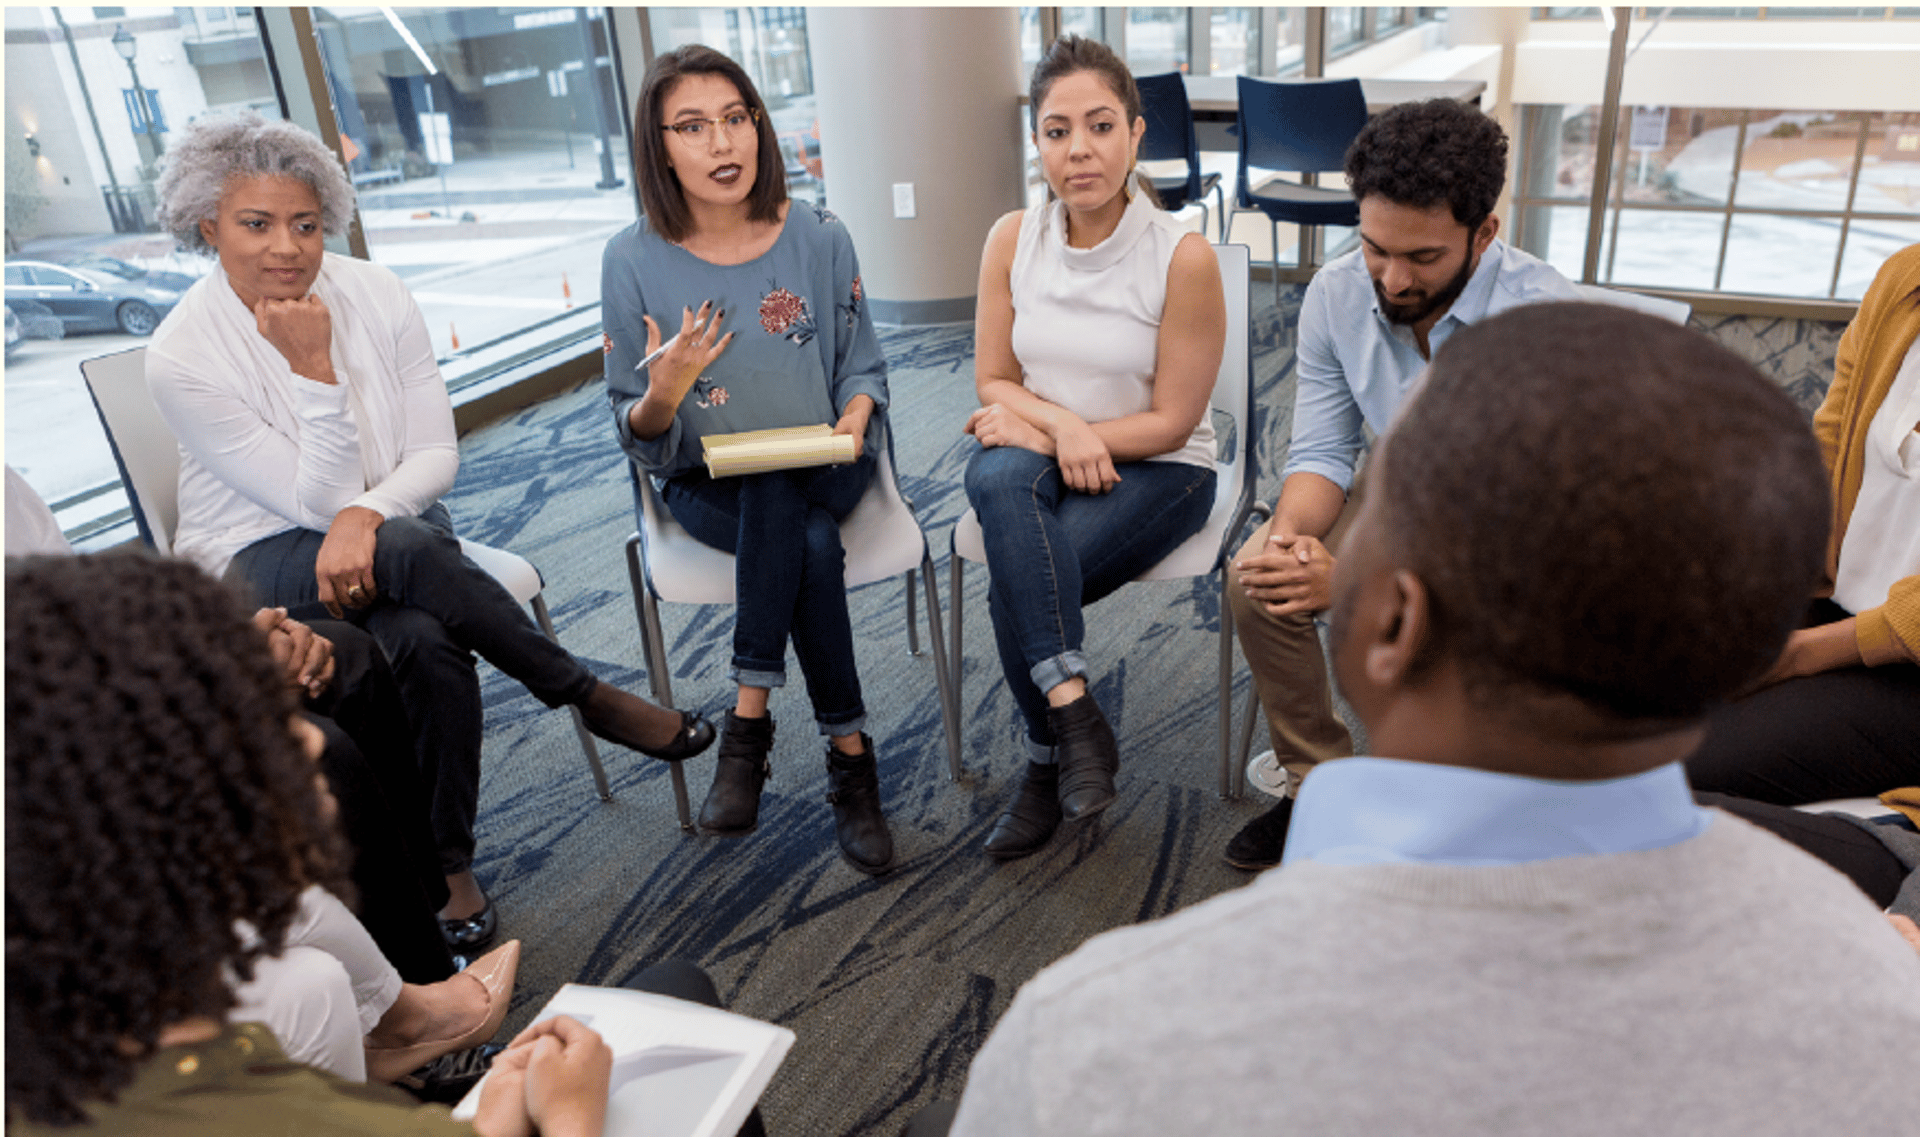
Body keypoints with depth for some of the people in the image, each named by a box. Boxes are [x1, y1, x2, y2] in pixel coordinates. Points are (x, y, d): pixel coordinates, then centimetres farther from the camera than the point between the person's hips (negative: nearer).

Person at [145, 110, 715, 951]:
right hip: (257, 565, -3)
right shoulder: (181, 356, -16)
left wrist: (365, 512, -25)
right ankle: (592, 699, -22)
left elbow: (437, 456, -5)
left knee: (426, 643, -34)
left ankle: (447, 865, -13)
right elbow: (316, 499, -17)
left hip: (390, 530, 3)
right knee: (409, 552, -38)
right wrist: (314, 367, -26)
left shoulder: (374, 294, -6)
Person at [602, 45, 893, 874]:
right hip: (705, 484, -1)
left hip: (820, 469, 1)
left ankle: (748, 723, -23)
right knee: (811, 542, -32)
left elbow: (861, 368, 7)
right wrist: (664, 391, -24)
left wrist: (852, 424, -14)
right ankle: (850, 753, -23)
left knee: (777, 495, -33)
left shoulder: (818, 237, -1)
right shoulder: (634, 261, -5)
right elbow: (639, 434, -1)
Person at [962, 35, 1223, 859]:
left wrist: (1031, 423, -14)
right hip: (1035, 458, 3)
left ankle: (1049, 762, -4)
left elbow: (1170, 422, -11)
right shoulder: (1012, 239, -2)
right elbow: (993, 381, 4)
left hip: (1156, 473, -3)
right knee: (999, 479, -34)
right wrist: (1059, 425, -18)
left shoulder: (1183, 257, -14)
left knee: (1016, 583, -28)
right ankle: (1077, 719, -29)